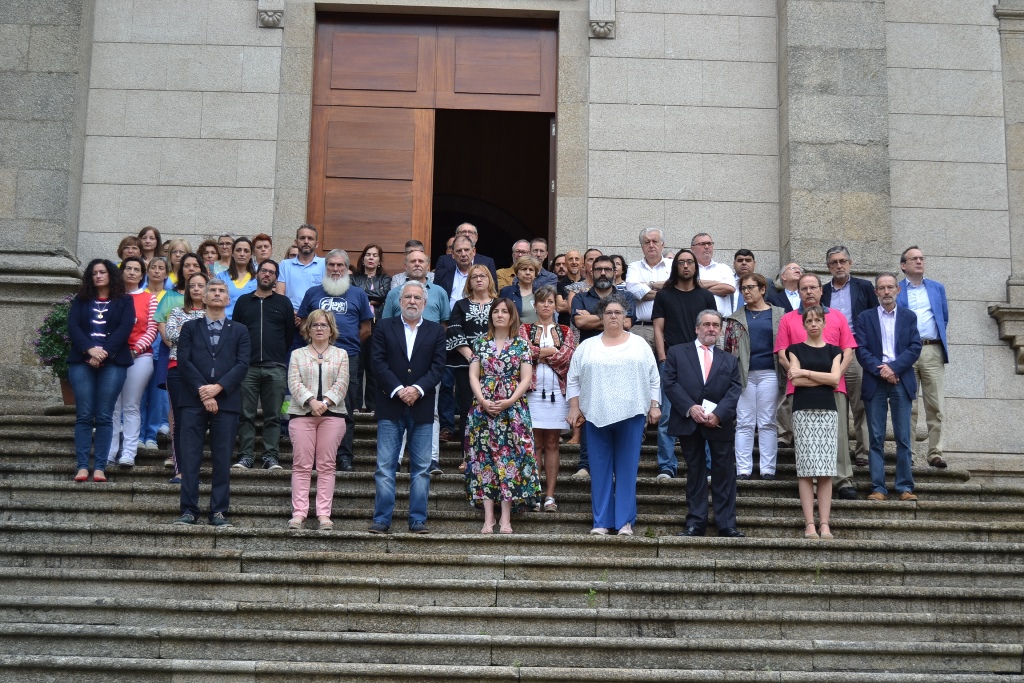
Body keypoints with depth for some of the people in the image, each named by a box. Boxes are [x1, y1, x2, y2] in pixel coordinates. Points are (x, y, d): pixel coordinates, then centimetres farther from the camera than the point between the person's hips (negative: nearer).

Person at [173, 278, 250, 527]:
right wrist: (202, 391, -10)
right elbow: (184, 361, 2)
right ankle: (189, 510, 1)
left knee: (222, 460, 0)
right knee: (190, 457, -3)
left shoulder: (239, 331, 15)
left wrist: (218, 387, -12)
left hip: (226, 401, 0)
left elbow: (242, 364, 1)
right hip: (193, 401, 0)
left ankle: (219, 511, 4)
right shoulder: (190, 328, 15)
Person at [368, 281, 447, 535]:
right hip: (390, 406, -1)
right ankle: (382, 519, 2)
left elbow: (438, 366, 1)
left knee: (421, 468, 4)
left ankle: (418, 520, 9)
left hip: (421, 406, 1)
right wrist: (398, 390, -13)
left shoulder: (436, 331, 9)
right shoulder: (384, 327, 7)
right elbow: (379, 362, -2)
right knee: (385, 466, -2)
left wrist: (417, 389, -14)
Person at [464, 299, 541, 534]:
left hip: (512, 408, -1)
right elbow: (473, 376, 5)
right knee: (484, 459, -3)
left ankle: (506, 518, -3)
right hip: (483, 407, 1)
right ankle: (488, 518, -1)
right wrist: (483, 401, -10)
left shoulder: (521, 345, 6)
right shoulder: (481, 343, 11)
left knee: (509, 458, -6)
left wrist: (509, 402, -12)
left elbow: (526, 379, 0)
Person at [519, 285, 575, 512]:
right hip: (533, 391, -1)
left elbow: (568, 358, -4)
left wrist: (538, 353, -8)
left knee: (552, 444, 2)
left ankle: (550, 495, 3)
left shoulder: (565, 332, 12)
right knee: (536, 444, -1)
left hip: (557, 392, 1)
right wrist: (552, 351, -9)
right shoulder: (525, 329, 9)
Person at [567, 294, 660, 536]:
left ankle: (625, 521, 6)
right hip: (596, 415, 1)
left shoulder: (639, 345, 9)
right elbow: (573, 379, 10)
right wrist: (574, 408, 3)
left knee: (627, 469, 1)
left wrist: (654, 406, 1)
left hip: (630, 415, -1)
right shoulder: (587, 346, 10)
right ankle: (601, 521, 8)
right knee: (600, 470, 3)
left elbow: (653, 379, 9)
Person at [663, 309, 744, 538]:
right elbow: (670, 382, -1)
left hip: (720, 423, 1)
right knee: (695, 472, 5)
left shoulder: (729, 360, 15)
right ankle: (695, 523, 10)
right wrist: (690, 408, -13)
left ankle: (727, 525, 5)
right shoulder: (677, 352, 9)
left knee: (724, 473, 0)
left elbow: (734, 391, 4)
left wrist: (718, 414, -12)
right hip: (689, 422, -1)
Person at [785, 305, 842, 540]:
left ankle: (824, 523, -5)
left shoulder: (833, 351, 15)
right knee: (806, 469, -6)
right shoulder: (796, 349, 11)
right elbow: (795, 380, -3)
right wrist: (824, 377, -2)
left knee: (826, 471, -3)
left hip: (828, 411, 1)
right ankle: (809, 523, -8)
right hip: (804, 411, -1)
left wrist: (806, 373, -3)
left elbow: (835, 379, -1)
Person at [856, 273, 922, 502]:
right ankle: (878, 488, 1)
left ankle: (905, 487, 4)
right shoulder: (865, 318, 8)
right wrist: (881, 370, -13)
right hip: (874, 382, 0)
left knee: (903, 438, 0)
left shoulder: (909, 317, 11)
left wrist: (893, 368, -11)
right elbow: (861, 350, -1)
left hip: (901, 381, 1)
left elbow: (915, 348, 1)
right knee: (876, 439, 0)